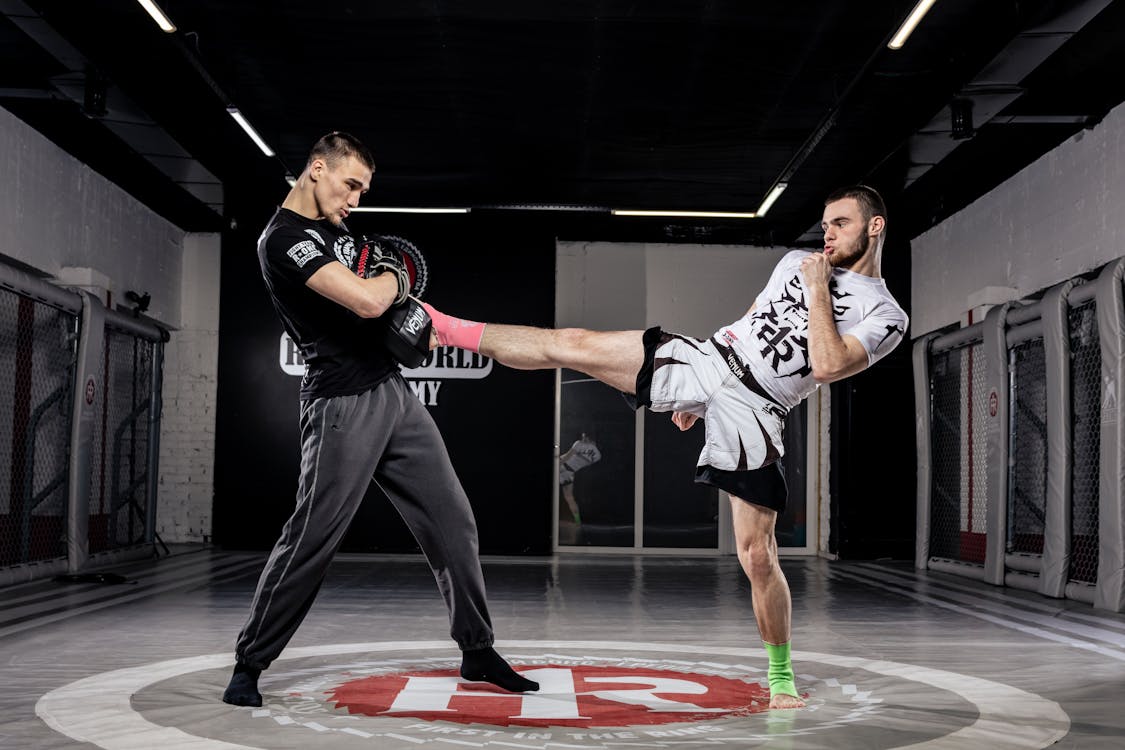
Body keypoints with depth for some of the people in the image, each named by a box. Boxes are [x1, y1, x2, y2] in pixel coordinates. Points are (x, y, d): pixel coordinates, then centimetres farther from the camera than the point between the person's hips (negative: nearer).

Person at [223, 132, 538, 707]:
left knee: (453, 522, 7)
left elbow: (383, 299, 32)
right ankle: (248, 665, 9)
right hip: (343, 405, -9)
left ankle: (478, 651, 17)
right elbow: (367, 300, -25)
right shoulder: (284, 239, -14)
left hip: (394, 391, 9)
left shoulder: (337, 228, 17)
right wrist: (397, 275, -4)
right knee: (310, 541, -6)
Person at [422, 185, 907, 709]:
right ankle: (448, 330, 9)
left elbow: (827, 366, -20)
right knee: (570, 344, -5)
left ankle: (781, 675, 15)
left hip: (749, 415, -4)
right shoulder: (796, 261, 15)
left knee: (757, 556, -7)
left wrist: (818, 290, -14)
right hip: (702, 358, 5)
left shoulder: (886, 317, -3)